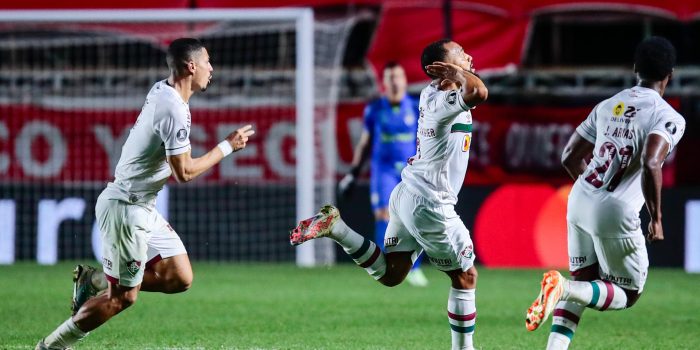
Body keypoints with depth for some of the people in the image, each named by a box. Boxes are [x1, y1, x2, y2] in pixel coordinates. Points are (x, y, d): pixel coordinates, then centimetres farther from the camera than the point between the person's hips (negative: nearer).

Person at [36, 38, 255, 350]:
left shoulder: (160, 90, 5)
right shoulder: (174, 110, -23)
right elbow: (184, 172, -20)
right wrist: (227, 147, -11)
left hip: (141, 207, 10)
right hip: (126, 209, -10)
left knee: (179, 278, 8)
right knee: (123, 296, -1)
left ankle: (93, 281, 16)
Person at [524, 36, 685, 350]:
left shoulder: (607, 106, 12)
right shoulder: (668, 118, -8)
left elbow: (570, 157, 16)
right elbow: (650, 165, -25)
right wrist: (656, 218, -14)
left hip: (579, 202, 6)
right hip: (615, 214, -6)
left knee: (583, 281, 20)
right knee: (627, 294, 9)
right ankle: (562, 287, -17)